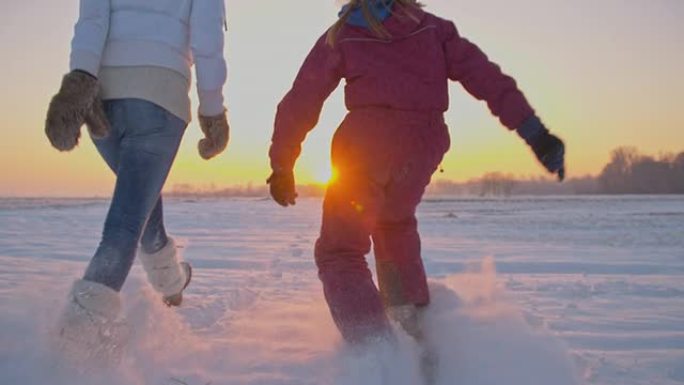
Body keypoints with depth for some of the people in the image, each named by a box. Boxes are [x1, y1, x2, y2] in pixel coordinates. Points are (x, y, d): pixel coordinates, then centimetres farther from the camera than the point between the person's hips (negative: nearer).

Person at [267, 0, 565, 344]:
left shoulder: (339, 36, 17)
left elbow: (299, 104, 16)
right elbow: (484, 75, 7)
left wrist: (282, 167, 24)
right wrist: (534, 132, 1)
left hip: (367, 142, -3)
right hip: (425, 145, 4)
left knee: (340, 253, 4)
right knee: (394, 224, 30)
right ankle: (413, 323, 27)